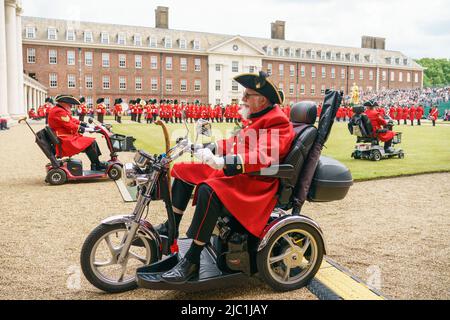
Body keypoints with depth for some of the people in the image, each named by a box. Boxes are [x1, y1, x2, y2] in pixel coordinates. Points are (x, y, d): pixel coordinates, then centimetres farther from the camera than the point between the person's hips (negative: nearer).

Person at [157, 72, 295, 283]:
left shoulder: (278, 122, -15)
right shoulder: (259, 117, 17)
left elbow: (263, 158, -30)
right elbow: (238, 142, 24)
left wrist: (223, 162, -38)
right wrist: (211, 148, 11)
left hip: (255, 181, -11)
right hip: (232, 171, 11)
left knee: (209, 190, -37)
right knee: (185, 169, 9)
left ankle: (192, 261, -27)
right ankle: (171, 227, 14)